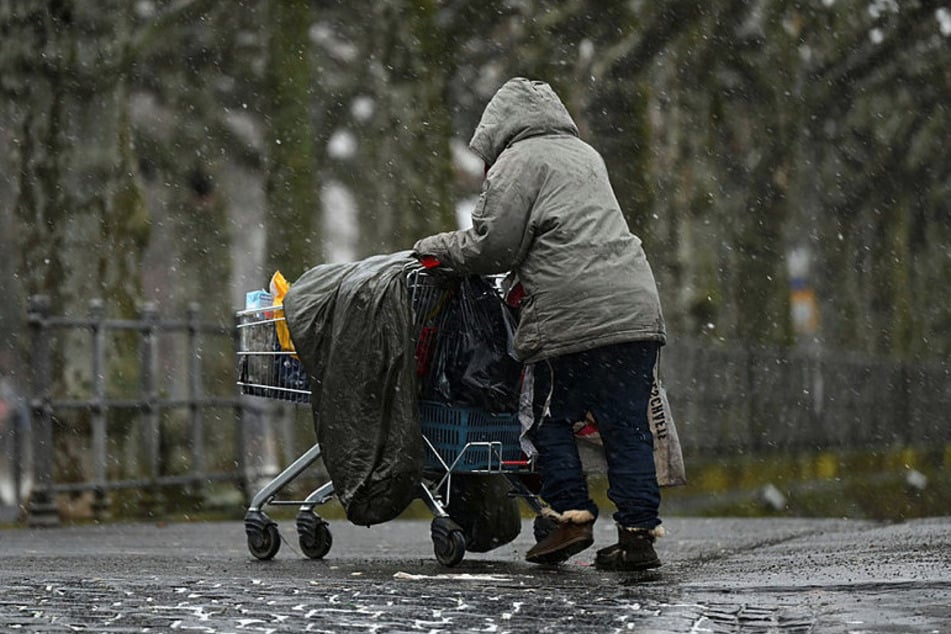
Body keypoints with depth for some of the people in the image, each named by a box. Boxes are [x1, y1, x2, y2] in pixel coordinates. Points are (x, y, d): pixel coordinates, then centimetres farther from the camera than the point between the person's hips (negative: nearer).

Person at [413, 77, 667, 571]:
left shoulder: (518, 163, 2)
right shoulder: (585, 154, 27)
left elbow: (492, 247, -3)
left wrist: (437, 247, 13)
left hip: (573, 316, -7)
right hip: (637, 307, 7)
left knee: (552, 418, 6)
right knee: (627, 427, 5)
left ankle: (572, 514, -1)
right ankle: (639, 533, 1)